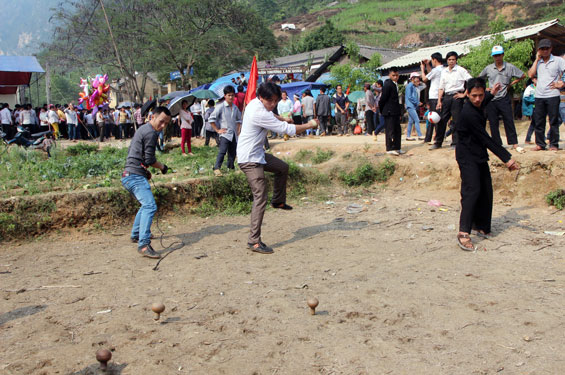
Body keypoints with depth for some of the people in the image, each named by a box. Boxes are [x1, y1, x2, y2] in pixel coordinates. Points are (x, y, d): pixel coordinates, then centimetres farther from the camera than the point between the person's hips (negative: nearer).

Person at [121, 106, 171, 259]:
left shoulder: (143, 129, 20)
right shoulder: (151, 133, -12)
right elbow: (149, 159, -16)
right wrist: (162, 167, 3)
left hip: (128, 175, 11)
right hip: (135, 176, -11)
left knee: (146, 204, 27)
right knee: (150, 206, -22)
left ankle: (136, 234, 35)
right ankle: (143, 245, -31)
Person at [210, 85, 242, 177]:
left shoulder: (235, 108, 12)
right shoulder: (220, 107, -6)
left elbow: (239, 119, 28)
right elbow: (211, 119, -7)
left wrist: (238, 129, 15)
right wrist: (217, 130, -7)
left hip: (234, 134, 6)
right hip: (225, 134, -6)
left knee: (232, 152, 8)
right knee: (222, 151, -18)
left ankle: (231, 167, 20)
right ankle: (216, 168, -17)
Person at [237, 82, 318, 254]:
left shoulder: (254, 103, 2)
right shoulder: (259, 114, -27)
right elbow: (287, 129, -22)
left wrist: (281, 119, 13)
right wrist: (309, 125, -9)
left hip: (257, 153, 10)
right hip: (249, 159, -10)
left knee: (283, 167, 27)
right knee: (260, 198, -13)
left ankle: (278, 201, 43)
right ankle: (254, 241, -10)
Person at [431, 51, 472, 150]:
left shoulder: (461, 70, -2)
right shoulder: (444, 71, 12)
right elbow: (441, 87, 12)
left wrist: (464, 94, -9)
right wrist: (439, 101, 4)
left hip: (456, 96, -4)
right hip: (446, 97, 4)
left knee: (456, 121, -2)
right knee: (442, 120, 3)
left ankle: (455, 143, 5)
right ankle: (438, 143, 11)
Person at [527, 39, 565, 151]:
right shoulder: (537, 63, 14)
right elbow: (531, 74, -1)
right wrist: (537, 59, 2)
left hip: (552, 95, -4)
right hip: (539, 96, 4)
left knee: (553, 121, 0)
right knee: (539, 121, 5)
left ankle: (554, 144, 5)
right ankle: (540, 144, 12)